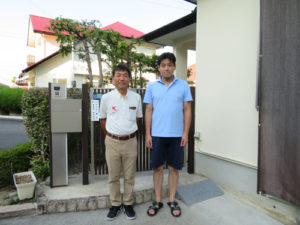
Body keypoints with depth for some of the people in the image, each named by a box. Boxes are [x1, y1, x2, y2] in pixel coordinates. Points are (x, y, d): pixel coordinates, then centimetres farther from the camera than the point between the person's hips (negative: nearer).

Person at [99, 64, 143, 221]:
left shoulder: (136, 97, -1)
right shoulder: (106, 98, -4)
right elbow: (102, 119, 9)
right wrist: (111, 135, 10)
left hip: (130, 142, 1)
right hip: (112, 142, 0)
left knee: (129, 176, 13)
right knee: (113, 177, 12)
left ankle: (128, 204, 31)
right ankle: (115, 205, 31)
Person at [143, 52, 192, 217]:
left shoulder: (183, 85, 3)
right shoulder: (152, 86, 4)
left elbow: (187, 110, 3)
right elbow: (149, 111, 4)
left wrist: (186, 133, -3)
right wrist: (147, 134, -1)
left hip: (176, 135, 0)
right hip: (157, 135, 1)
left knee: (174, 168, 9)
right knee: (157, 168, 10)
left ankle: (172, 200, 27)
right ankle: (157, 201, 26)